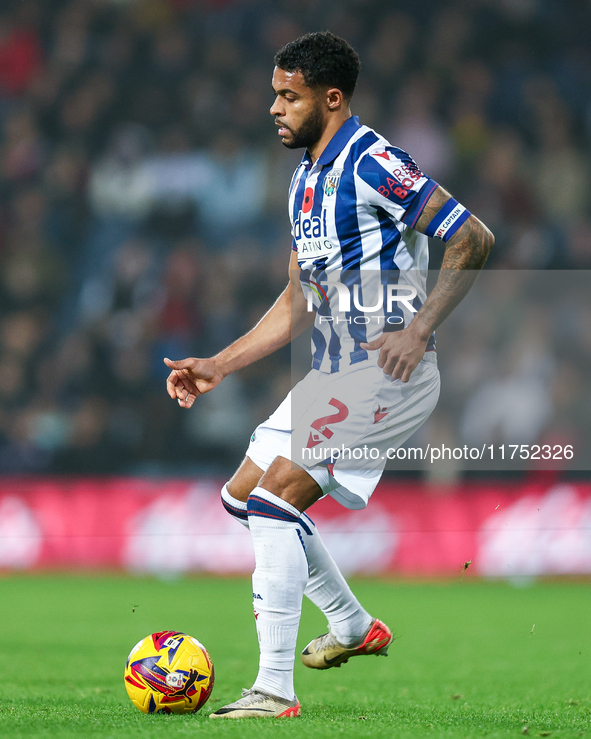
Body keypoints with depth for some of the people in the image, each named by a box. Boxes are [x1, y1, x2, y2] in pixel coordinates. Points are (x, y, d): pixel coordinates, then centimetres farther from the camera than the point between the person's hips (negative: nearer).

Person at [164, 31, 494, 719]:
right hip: (331, 377, 10)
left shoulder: (371, 164, -14)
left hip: (387, 374, -10)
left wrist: (418, 329, -24)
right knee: (241, 495, 14)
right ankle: (353, 625, 28)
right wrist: (217, 366, 16)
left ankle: (275, 690, -18)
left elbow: (473, 238, -18)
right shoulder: (306, 178, 15)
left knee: (275, 495, -20)